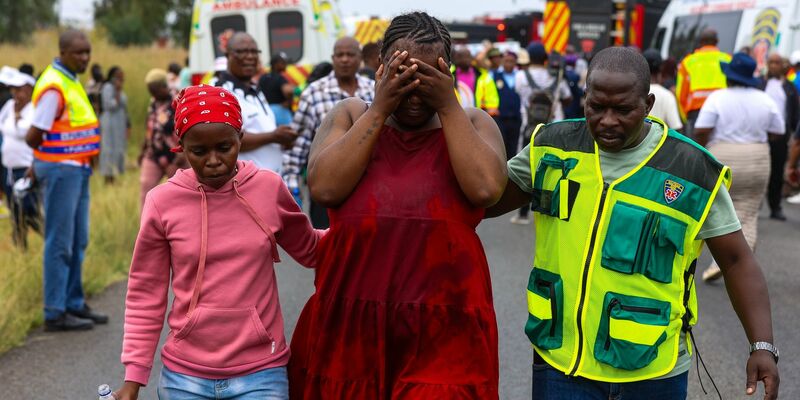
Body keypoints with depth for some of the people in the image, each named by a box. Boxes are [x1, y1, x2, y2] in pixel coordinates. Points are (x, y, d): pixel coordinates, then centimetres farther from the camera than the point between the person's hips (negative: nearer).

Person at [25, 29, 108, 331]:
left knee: (77, 241, 15)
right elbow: (33, 137, -20)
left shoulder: (72, 81, 12)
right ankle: (55, 313, 1)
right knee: (60, 244, -5)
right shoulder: (53, 87, -18)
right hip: (59, 170, -9)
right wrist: (55, 152, -3)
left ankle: (74, 304, 24)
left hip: (77, 169, 9)